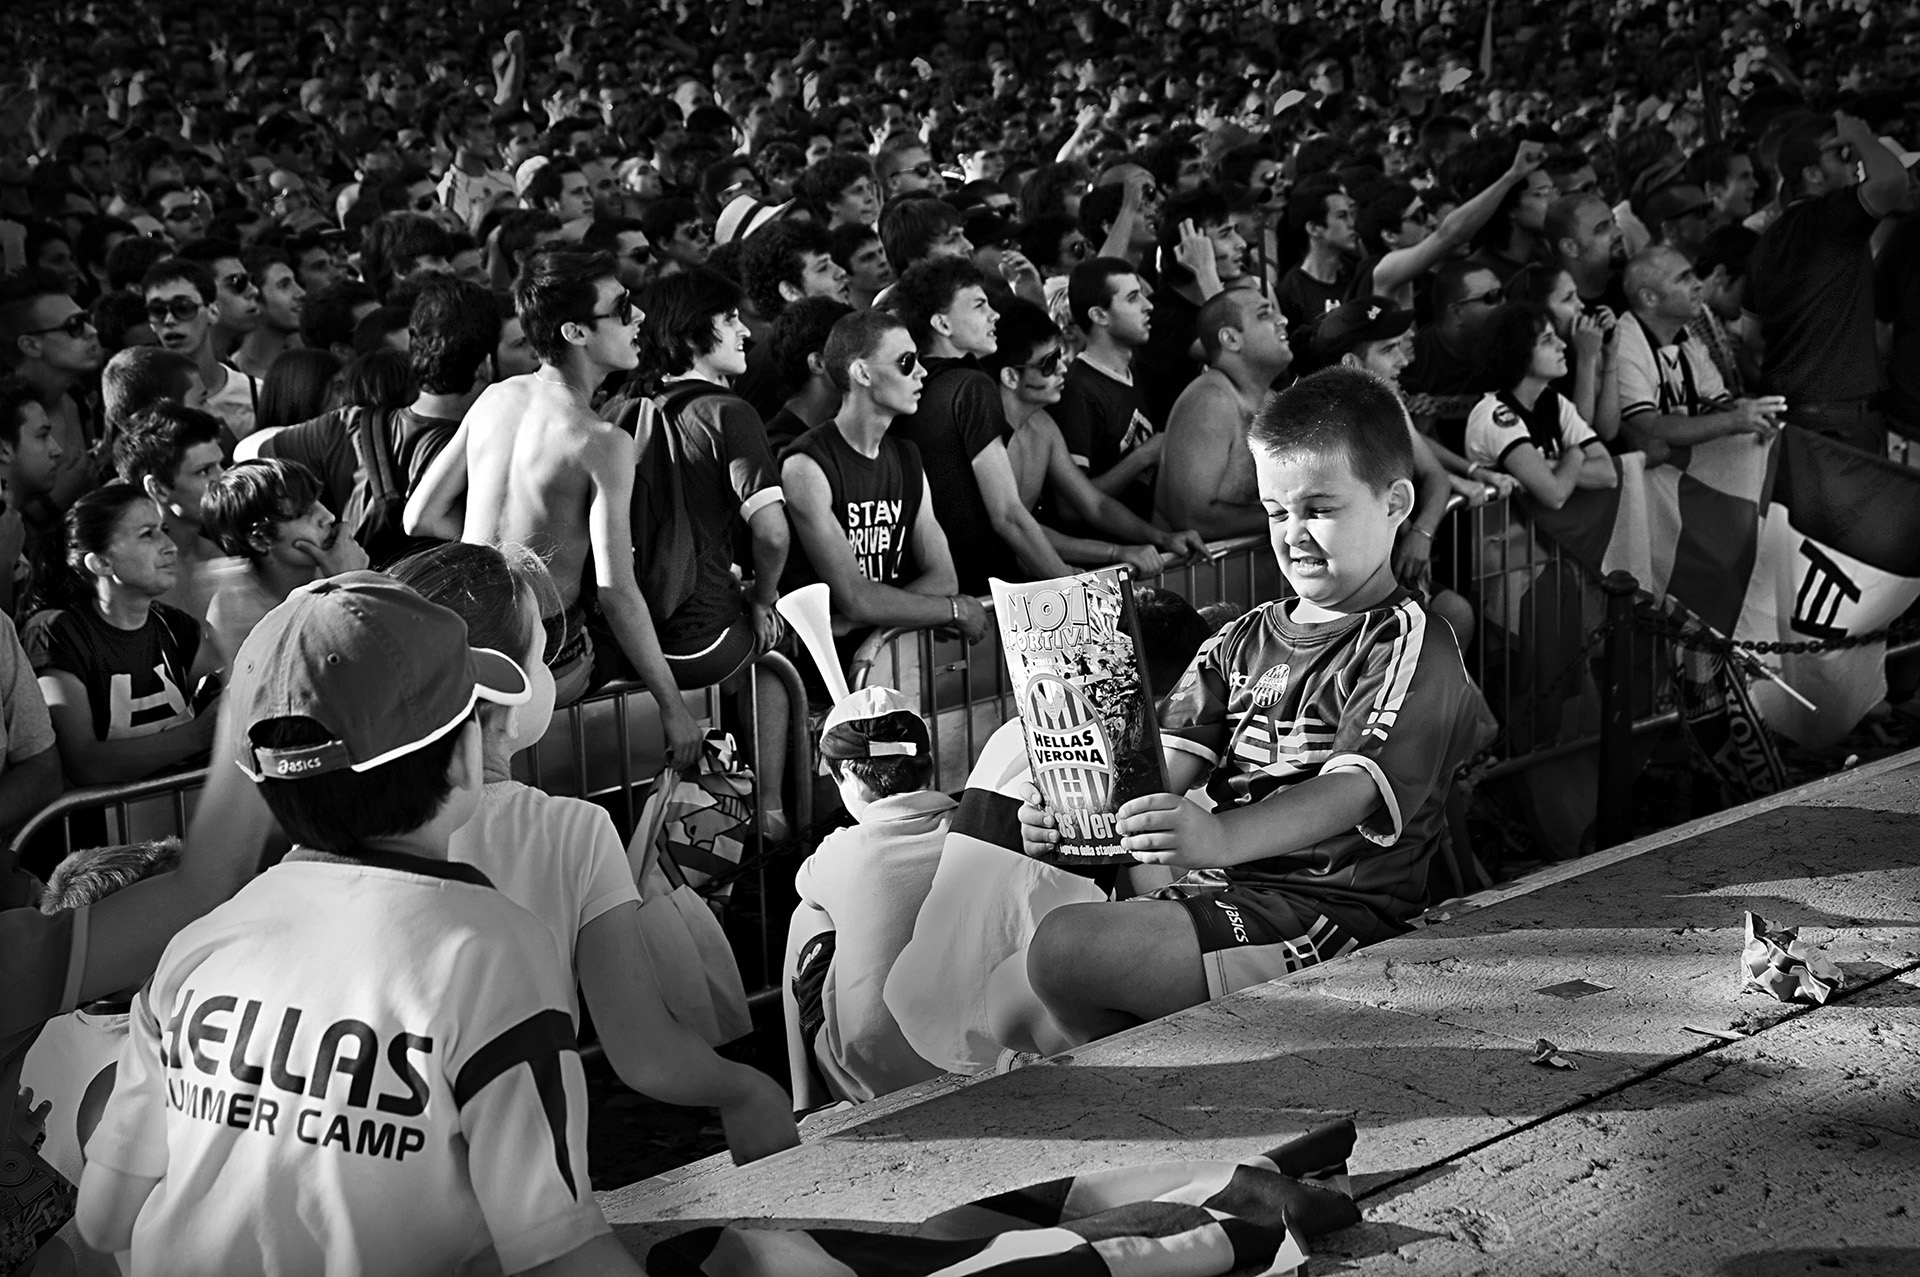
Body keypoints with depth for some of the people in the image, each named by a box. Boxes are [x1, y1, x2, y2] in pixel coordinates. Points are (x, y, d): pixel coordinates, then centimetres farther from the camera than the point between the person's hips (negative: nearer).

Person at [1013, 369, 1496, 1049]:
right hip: (1220, 892, 8)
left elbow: (1352, 790, -22)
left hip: (1331, 912, -7)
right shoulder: (1244, 640, 19)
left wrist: (1219, 837, -41)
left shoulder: (1410, 648, -6)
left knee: (1065, 948, -20)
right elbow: (1167, 762, 6)